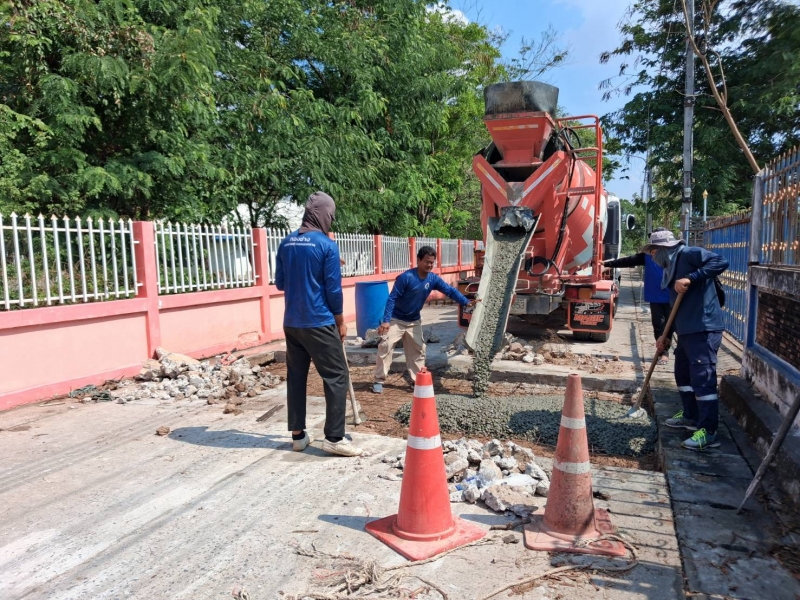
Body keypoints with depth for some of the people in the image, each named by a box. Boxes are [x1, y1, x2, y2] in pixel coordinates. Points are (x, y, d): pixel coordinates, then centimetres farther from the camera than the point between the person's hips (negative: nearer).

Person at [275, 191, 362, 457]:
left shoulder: (286, 243, 6)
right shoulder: (327, 245, -11)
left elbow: (279, 283, 13)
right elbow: (333, 289, -9)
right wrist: (340, 321, 2)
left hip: (291, 323, 7)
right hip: (319, 323, -6)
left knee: (295, 377, 12)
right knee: (336, 377, 1)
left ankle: (297, 435, 20)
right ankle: (334, 438, 2)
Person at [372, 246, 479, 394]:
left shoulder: (433, 278, -9)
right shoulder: (406, 277, -26)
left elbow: (449, 290, -13)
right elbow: (392, 298, -24)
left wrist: (466, 302, -29)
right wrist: (386, 320, -31)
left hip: (414, 321, 6)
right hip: (396, 319, -6)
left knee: (418, 350, 9)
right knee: (385, 347, -9)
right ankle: (379, 381, 1)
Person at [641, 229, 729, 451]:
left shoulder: (688, 254, -7)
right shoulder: (672, 268, 19)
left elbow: (720, 262, -23)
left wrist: (691, 278, -27)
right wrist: (665, 336, 21)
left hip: (703, 329, -10)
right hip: (686, 330, 10)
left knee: (702, 378, -8)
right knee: (683, 373, 20)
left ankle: (708, 432, -2)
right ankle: (691, 416, 36)